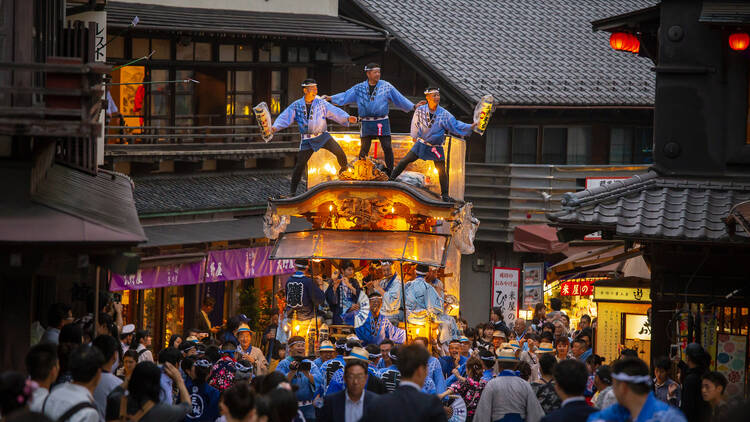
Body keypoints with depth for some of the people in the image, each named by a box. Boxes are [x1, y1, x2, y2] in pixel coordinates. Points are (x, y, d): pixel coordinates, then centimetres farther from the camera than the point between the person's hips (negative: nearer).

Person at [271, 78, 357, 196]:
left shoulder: (321, 103, 1)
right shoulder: (296, 106, 2)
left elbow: (335, 112, -4)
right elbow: (285, 118, -1)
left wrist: (347, 118, -18)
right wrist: (275, 127, -18)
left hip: (322, 136, 0)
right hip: (307, 140, 0)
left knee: (339, 151, -19)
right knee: (300, 164, -3)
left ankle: (344, 168, 12)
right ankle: (292, 191, 10)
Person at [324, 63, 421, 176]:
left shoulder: (386, 86, 4)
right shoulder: (359, 88, 7)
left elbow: (399, 99, 7)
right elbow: (345, 96, 7)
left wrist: (414, 107, 3)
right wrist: (330, 98, -3)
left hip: (382, 123, -1)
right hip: (366, 123, 1)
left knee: (387, 147, -6)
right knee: (364, 148, 0)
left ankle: (390, 172, 5)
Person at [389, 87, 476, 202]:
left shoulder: (444, 114, -12)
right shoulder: (420, 110, -9)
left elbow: (455, 125, -10)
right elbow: (415, 123, 10)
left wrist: (470, 127, -22)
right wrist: (414, 136, 21)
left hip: (436, 147, 0)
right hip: (421, 144, 0)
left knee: (442, 170, 0)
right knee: (405, 160, -5)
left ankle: (444, 195, 11)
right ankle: (391, 179, 9)